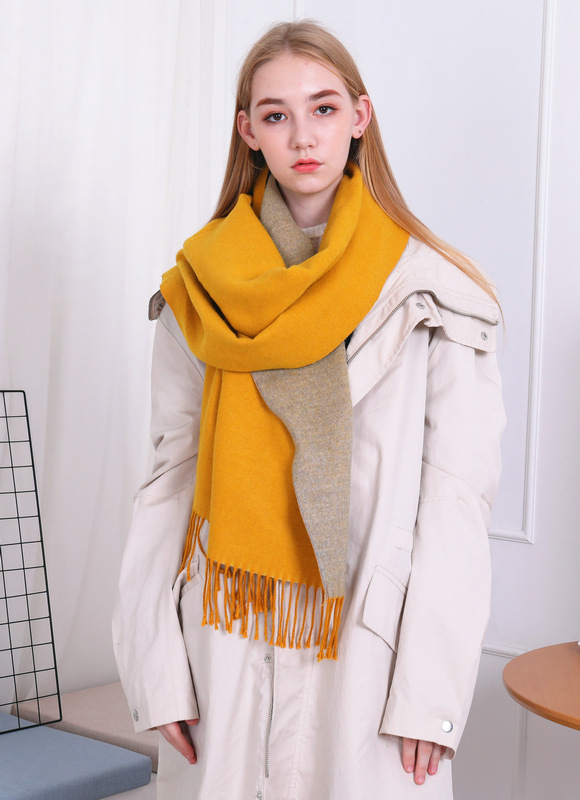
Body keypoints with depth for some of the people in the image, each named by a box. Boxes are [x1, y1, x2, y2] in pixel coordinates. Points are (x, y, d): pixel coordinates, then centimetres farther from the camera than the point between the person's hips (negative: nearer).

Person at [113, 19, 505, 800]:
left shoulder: (433, 294, -4)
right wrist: (159, 667, -4)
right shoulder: (201, 290, 3)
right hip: (226, 639, 2)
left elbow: (458, 497, -7)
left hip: (366, 642, -2)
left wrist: (429, 693, -12)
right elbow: (173, 473, 2)